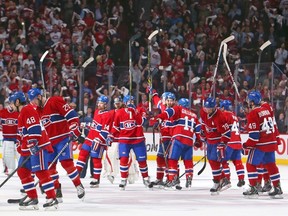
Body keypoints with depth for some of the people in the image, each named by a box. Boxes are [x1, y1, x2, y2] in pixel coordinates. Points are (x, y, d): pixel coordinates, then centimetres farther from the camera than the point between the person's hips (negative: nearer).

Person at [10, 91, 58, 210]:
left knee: (40, 172, -14)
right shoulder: (22, 113, 21)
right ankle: (32, 197, 15)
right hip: (28, 148, 11)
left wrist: (33, 144, -27)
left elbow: (34, 128, -23)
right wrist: (19, 144, 29)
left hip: (38, 146, -11)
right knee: (22, 171, 11)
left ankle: (52, 198, -14)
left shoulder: (28, 110, -14)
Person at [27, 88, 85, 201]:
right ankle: (57, 191, 13)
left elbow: (72, 115, -16)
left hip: (63, 138, -8)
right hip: (50, 142, 8)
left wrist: (75, 132, -21)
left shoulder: (55, 101, -12)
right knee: (50, 166, 4)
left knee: (66, 163, -15)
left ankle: (79, 186, -2)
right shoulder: (38, 111, 14)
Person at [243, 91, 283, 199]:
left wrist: (247, 145, -7)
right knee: (271, 165, 14)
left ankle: (253, 189, 0)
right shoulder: (267, 110, 9)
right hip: (271, 143, 7)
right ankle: (277, 189, 13)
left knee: (251, 165, 4)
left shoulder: (253, 114, -14)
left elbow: (254, 134, -17)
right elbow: (273, 126, 18)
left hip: (260, 145, -7)